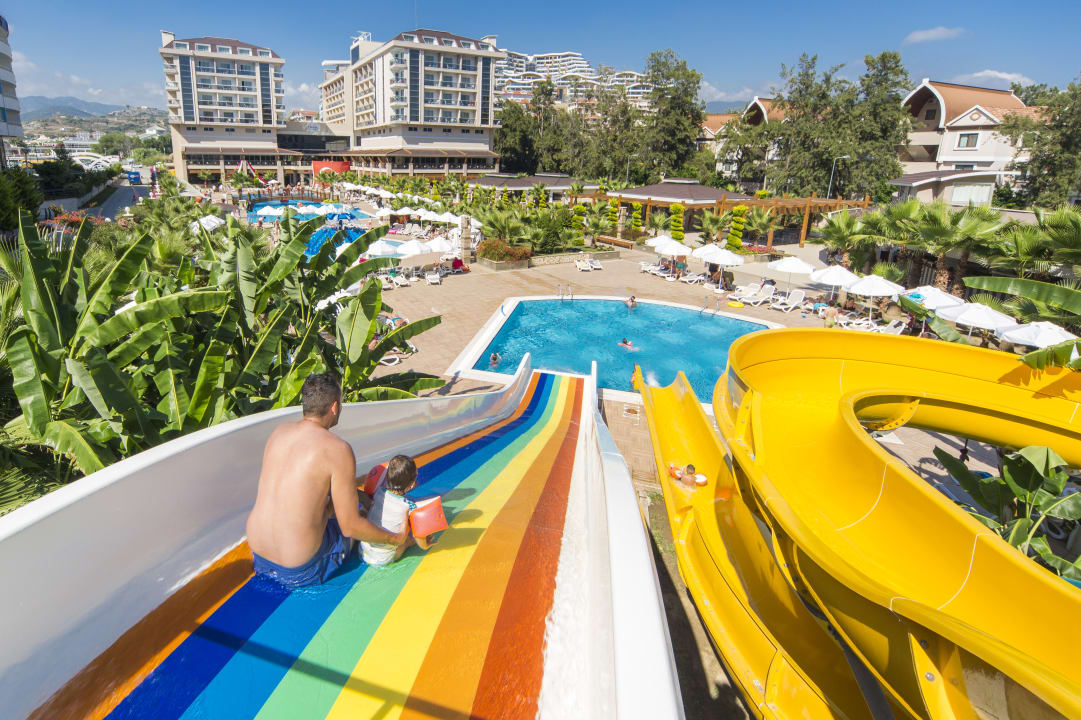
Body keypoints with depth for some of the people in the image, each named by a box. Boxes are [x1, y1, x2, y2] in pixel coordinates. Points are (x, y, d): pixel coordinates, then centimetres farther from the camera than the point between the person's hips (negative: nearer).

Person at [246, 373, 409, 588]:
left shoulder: (279, 431, 1)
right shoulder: (338, 449, -19)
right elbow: (350, 527, -16)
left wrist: (356, 482, 28)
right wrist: (395, 539, -1)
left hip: (258, 554, 6)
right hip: (300, 571, -6)